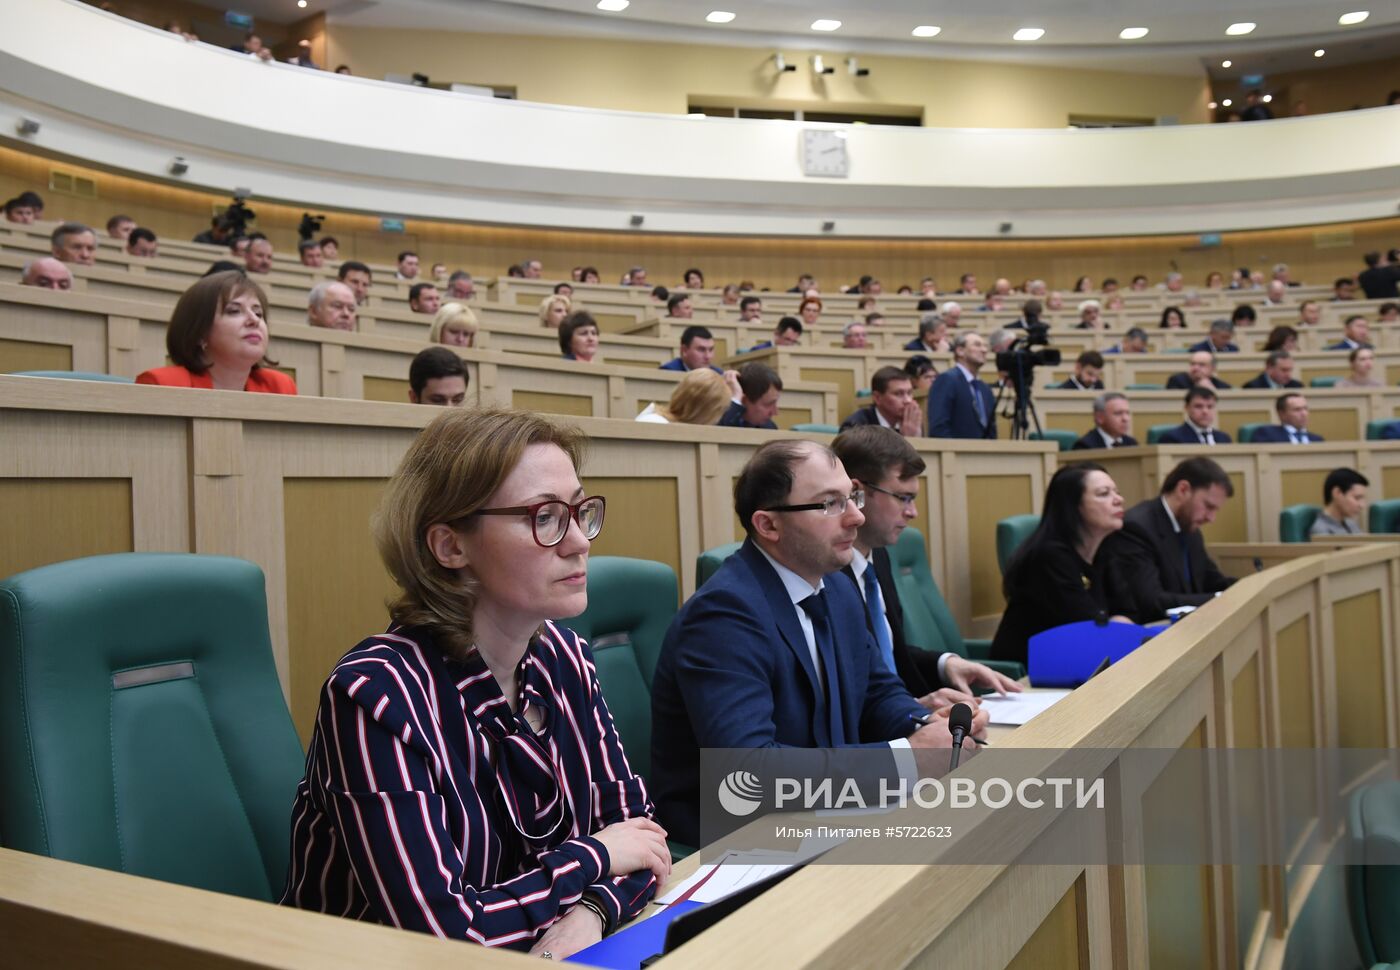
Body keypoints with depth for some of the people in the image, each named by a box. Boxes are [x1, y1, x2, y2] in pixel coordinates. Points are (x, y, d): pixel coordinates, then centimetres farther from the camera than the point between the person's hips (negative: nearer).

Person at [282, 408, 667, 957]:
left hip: (547, 954, 5)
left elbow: (636, 821, 1)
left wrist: (592, 911, -17)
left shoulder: (562, 660, -2)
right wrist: (593, 856, -13)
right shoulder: (375, 696, -21)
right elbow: (438, 931, -25)